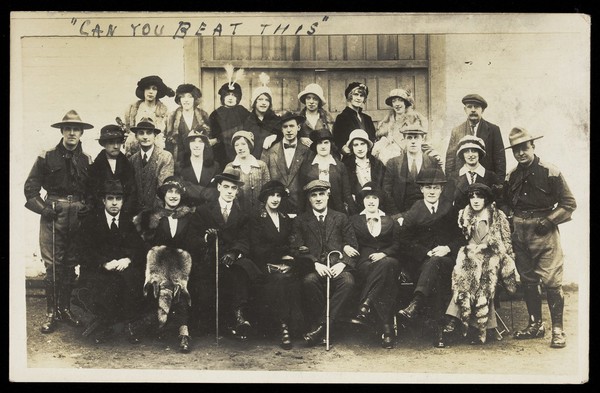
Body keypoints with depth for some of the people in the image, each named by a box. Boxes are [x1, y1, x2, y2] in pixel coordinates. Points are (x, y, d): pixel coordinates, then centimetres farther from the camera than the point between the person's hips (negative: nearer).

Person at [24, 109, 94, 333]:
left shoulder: (87, 161, 9)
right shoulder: (47, 157, 1)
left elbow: (93, 190, 17)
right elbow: (31, 187, 2)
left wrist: (88, 208, 1)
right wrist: (43, 208, -8)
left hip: (77, 217, 3)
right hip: (53, 216, -3)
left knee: (71, 265, 8)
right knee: (53, 265, -4)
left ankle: (65, 309, 19)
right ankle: (51, 313, 4)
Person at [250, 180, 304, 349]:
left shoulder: (286, 219, 22)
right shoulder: (257, 219, 7)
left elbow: (290, 245, 16)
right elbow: (257, 249, -3)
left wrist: (288, 257, -6)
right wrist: (280, 253, -7)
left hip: (284, 264, 3)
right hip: (266, 265, -3)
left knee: (292, 279, -31)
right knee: (279, 279, -34)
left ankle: (291, 325, -31)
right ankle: (283, 325, -31)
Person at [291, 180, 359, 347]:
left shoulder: (341, 218, 18)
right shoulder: (300, 221, 15)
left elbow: (353, 246, 12)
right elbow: (297, 250, 4)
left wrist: (343, 263, -9)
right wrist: (316, 264, -14)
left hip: (337, 266, 1)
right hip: (314, 268, -1)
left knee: (348, 282, -33)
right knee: (309, 281, -36)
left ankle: (321, 325, -29)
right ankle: (316, 325, -22)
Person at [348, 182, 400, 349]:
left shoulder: (391, 221, 23)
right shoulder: (354, 220, 23)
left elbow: (397, 244, 10)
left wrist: (383, 254, -8)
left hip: (387, 259, 1)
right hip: (364, 262, 0)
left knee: (386, 264, -41)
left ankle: (364, 307, -47)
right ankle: (387, 329, -45)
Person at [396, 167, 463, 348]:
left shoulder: (451, 209, 13)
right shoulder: (413, 211, 9)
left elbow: (460, 236, 11)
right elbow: (404, 241, 0)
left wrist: (448, 248, -10)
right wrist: (427, 252, -13)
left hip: (446, 258, -1)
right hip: (420, 261, 1)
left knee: (434, 264, -38)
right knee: (435, 278, -34)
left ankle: (415, 305, -54)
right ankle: (438, 329, -45)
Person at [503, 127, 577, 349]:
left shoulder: (551, 173, -5)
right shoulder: (512, 177, 9)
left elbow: (569, 204, -4)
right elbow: (507, 203, 22)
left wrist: (549, 220, -13)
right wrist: (512, 220, 6)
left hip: (545, 232, -5)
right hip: (520, 234, 5)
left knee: (551, 280, -8)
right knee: (527, 280, 11)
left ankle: (557, 330, -1)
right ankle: (535, 325, 22)